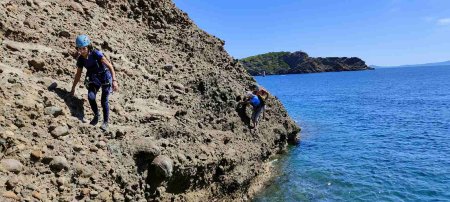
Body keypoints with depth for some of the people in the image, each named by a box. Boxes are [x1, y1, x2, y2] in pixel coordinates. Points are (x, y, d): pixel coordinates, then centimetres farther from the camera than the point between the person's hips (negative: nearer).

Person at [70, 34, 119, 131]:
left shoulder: (96, 54, -22)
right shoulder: (80, 59, -6)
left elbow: (110, 66, -25)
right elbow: (78, 74, 6)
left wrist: (114, 80, -36)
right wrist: (73, 89, 11)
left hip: (105, 77, -4)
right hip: (94, 79, 4)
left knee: (104, 101, -9)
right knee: (91, 97, -18)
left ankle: (105, 122, 9)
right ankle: (96, 116, 8)